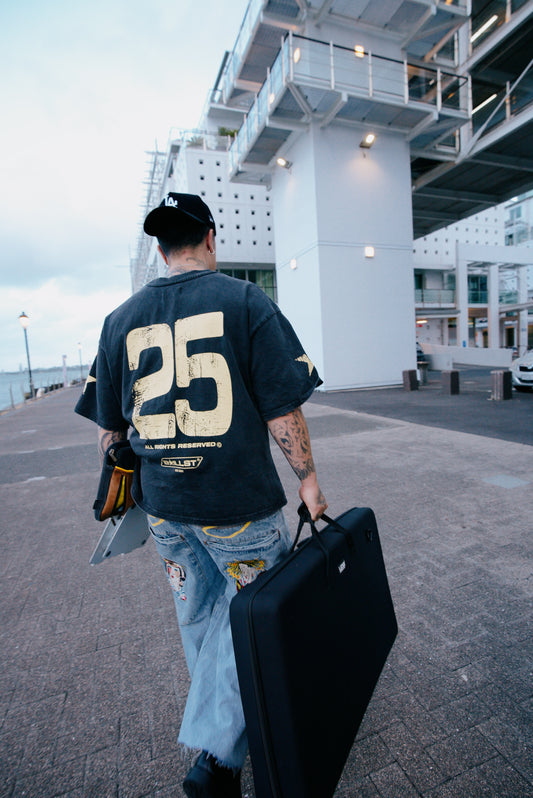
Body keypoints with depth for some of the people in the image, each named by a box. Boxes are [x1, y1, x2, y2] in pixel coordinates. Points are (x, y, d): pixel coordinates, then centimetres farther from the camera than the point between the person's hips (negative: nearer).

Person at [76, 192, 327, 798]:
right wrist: (308, 478, -1)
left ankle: (214, 721, 50)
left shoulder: (121, 318, 4)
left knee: (196, 616, 25)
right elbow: (282, 409, -13)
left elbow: (108, 424, 8)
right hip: (239, 504, -5)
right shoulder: (244, 301, -8)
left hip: (162, 504, 5)